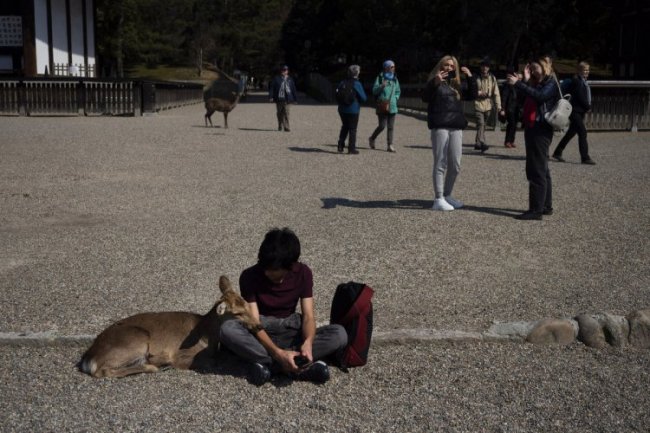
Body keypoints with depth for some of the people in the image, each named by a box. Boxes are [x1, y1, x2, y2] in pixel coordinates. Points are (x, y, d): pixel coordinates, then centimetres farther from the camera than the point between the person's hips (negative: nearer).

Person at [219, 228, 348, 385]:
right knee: (227, 329, -36)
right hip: (261, 334, -2)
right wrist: (277, 352, -38)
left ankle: (267, 362, -31)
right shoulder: (250, 276, -16)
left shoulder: (303, 273, -9)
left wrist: (308, 342, -35)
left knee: (339, 334, -25)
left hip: (290, 331, 2)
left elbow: (308, 316, -13)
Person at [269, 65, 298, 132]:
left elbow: (293, 90, 14)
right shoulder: (276, 78, 7)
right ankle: (280, 126, 22)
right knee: (279, 113, 8)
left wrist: (295, 99, 11)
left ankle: (286, 127, -12)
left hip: (286, 99, -1)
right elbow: (271, 87, 2)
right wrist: (271, 96, -8)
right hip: (278, 99, 1)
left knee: (286, 113, -11)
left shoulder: (290, 79, 11)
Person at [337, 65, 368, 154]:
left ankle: (340, 146, 16)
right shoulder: (357, 84, -14)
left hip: (342, 109, 5)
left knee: (344, 127, 20)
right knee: (352, 129, 4)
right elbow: (363, 98, -11)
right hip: (353, 110, -5)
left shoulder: (342, 83, 2)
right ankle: (351, 148, 5)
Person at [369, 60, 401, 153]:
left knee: (391, 127, 3)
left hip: (392, 107, 5)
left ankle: (390, 145, 6)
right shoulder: (380, 78, -2)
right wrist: (381, 86, -23)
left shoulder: (395, 79, 12)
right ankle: (372, 139, 17)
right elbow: (374, 90, -7)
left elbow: (398, 91, 23)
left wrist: (395, 98, 6)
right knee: (382, 126, -7)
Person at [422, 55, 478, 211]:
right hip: (440, 126, -5)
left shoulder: (459, 84, 17)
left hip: (456, 127, 5)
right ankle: (438, 199, -2)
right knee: (440, 164, -5)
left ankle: (447, 195, 23)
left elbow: (472, 96, 13)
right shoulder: (435, 82, 2)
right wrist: (435, 82, -27)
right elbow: (425, 97, -12)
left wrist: (470, 78, 1)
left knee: (455, 165, 8)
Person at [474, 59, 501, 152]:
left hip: (488, 105, 4)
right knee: (481, 124, -18)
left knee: (482, 124, 12)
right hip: (478, 104, -3)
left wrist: (498, 105, -3)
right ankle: (482, 142, -28)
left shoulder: (492, 78, 7)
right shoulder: (477, 78, 0)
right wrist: (480, 93, -14)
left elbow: (496, 92, 5)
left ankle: (478, 143, 23)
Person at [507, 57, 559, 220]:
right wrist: (525, 81, 4)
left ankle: (536, 209, -12)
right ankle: (546, 206, 24)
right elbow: (525, 101, 10)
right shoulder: (537, 84, 20)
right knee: (542, 170, 15)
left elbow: (539, 96, -24)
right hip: (532, 129, 10)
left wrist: (518, 83, -24)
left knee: (537, 170, -12)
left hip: (541, 131, -10)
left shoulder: (551, 84, -5)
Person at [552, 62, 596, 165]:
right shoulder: (576, 81, -13)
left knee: (571, 133, 13)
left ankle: (557, 153, 23)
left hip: (580, 111, 10)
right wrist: (588, 107, -8)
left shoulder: (583, 81, 16)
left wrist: (588, 106, 3)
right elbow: (580, 97, -18)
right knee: (582, 133, -11)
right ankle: (585, 158, -9)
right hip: (575, 111, -10)